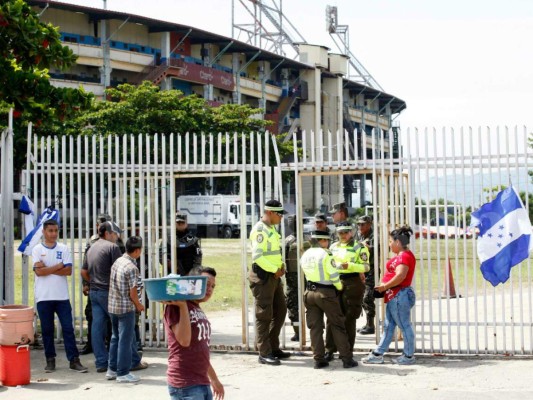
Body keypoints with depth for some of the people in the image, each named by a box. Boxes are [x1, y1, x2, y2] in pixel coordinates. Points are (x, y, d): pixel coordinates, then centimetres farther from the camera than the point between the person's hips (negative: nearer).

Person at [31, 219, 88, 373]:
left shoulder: (64, 249, 5)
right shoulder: (37, 250, 1)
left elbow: (68, 271, -6)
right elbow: (39, 271, -11)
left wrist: (47, 269, -11)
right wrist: (58, 266, -7)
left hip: (62, 296, 1)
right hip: (43, 297, -1)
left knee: (68, 328, 0)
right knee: (47, 330, 6)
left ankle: (74, 360, 3)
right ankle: (50, 360, 16)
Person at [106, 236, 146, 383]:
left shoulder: (117, 262, 7)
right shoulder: (132, 267, -17)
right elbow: (133, 293, -18)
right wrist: (139, 305, 1)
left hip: (112, 305, 8)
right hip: (126, 308, -8)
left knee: (116, 338, 17)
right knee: (125, 340, 1)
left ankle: (112, 369, 24)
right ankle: (123, 373, 6)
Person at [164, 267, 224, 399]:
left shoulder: (199, 310, 16)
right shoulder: (176, 307, -10)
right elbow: (184, 340, -23)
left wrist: (214, 379, 29)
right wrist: (182, 305, -22)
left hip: (203, 383, 9)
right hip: (185, 386, -9)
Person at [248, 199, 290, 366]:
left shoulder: (272, 229, 16)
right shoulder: (259, 230, -15)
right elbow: (257, 256, -23)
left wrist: (281, 266, 6)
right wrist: (275, 270, -18)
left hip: (274, 275, 10)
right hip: (262, 276, -10)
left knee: (280, 311, 14)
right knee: (264, 315, -4)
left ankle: (273, 347, 23)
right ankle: (264, 353, 1)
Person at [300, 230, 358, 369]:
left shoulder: (305, 255, 8)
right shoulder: (326, 254, -12)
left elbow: (307, 273, 11)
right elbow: (334, 274, -13)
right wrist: (339, 286, 4)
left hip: (310, 292, 6)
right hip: (326, 292, -5)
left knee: (315, 327, 8)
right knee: (337, 326, 2)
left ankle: (319, 359, 7)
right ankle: (347, 359, 4)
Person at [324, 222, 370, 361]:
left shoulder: (359, 247, 1)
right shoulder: (333, 247, 15)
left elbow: (366, 267, -7)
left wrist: (350, 265, -21)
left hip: (353, 283, -4)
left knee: (349, 319, 1)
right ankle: (329, 350, 3)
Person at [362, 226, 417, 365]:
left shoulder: (405, 256, -17)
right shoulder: (401, 256, 17)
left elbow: (400, 276, -26)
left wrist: (385, 286, -17)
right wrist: (384, 286, 9)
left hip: (399, 295, -11)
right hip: (394, 296, 11)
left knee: (404, 326, -1)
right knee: (388, 327, 13)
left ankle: (409, 356, 8)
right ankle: (377, 355, 18)